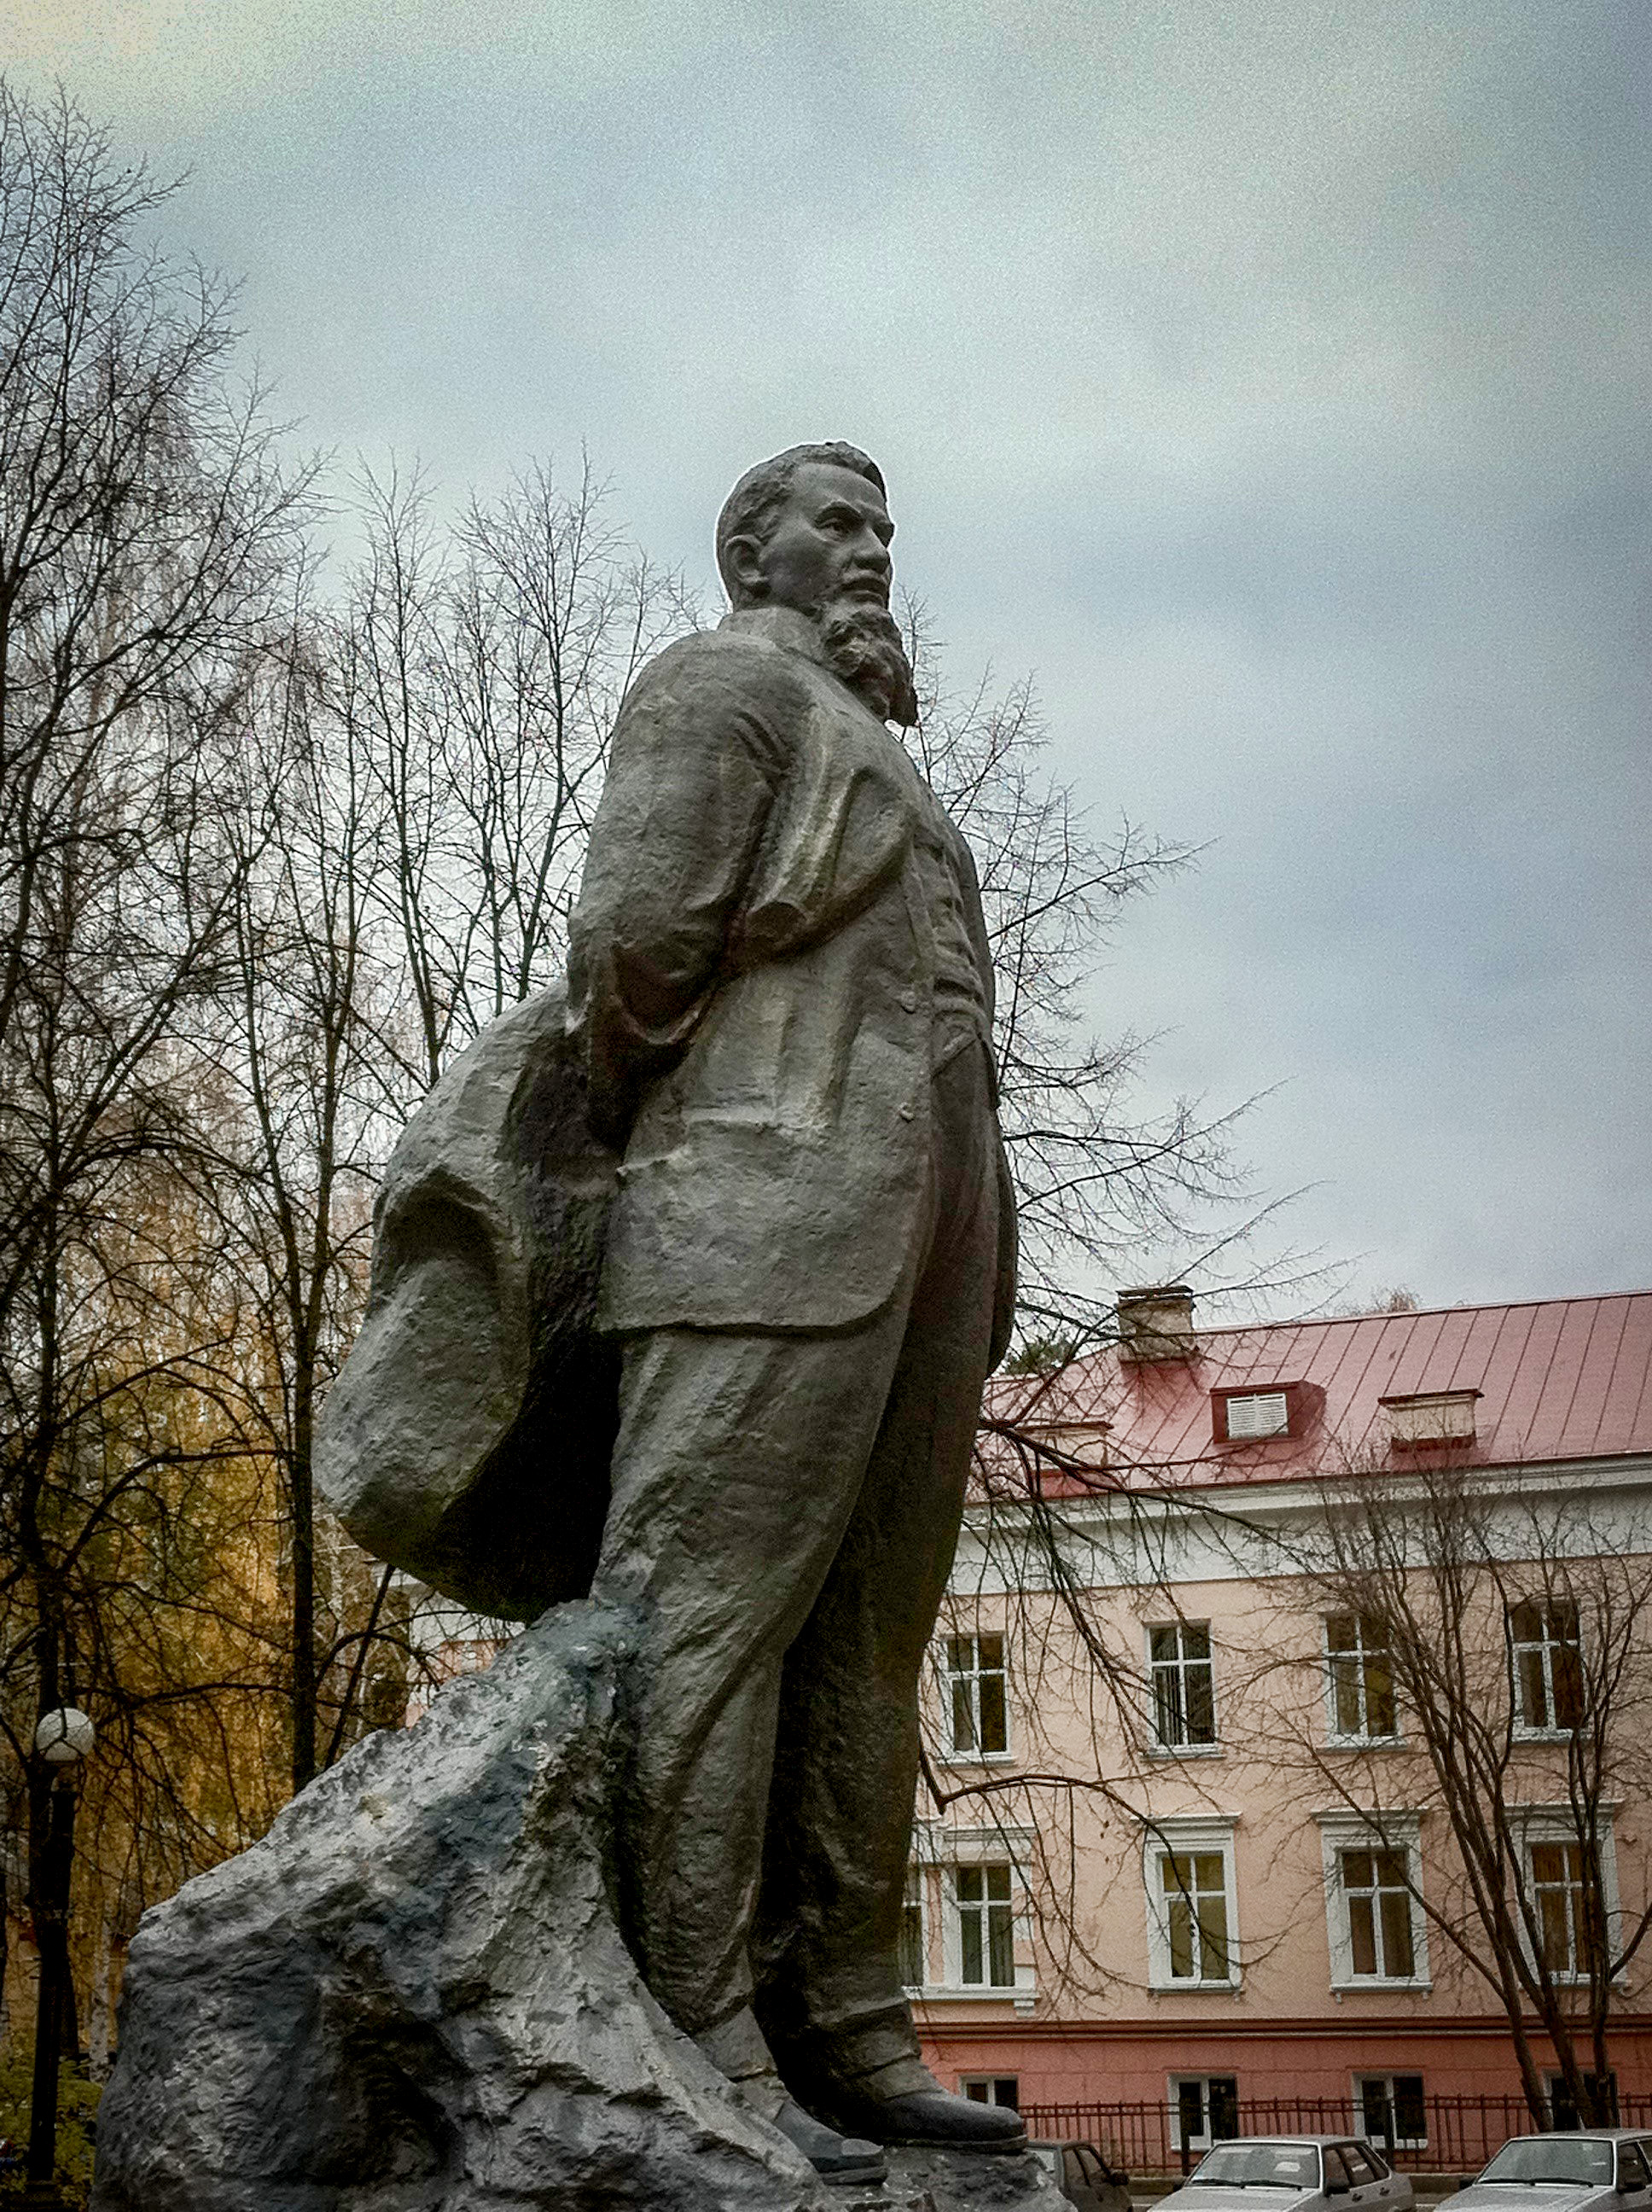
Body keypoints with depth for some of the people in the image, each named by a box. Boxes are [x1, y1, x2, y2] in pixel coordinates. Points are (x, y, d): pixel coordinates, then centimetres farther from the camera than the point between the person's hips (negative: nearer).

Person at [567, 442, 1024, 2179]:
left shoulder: (866, 747, 32)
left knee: (863, 1645, 4)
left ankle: (840, 2032, 5)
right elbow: (636, 943, -6)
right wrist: (615, 1144, 5)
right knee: (711, 1612, -12)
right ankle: (702, 2053, -14)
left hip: (921, 1228, 9)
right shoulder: (721, 685, 5)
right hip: (777, 1198, -9)